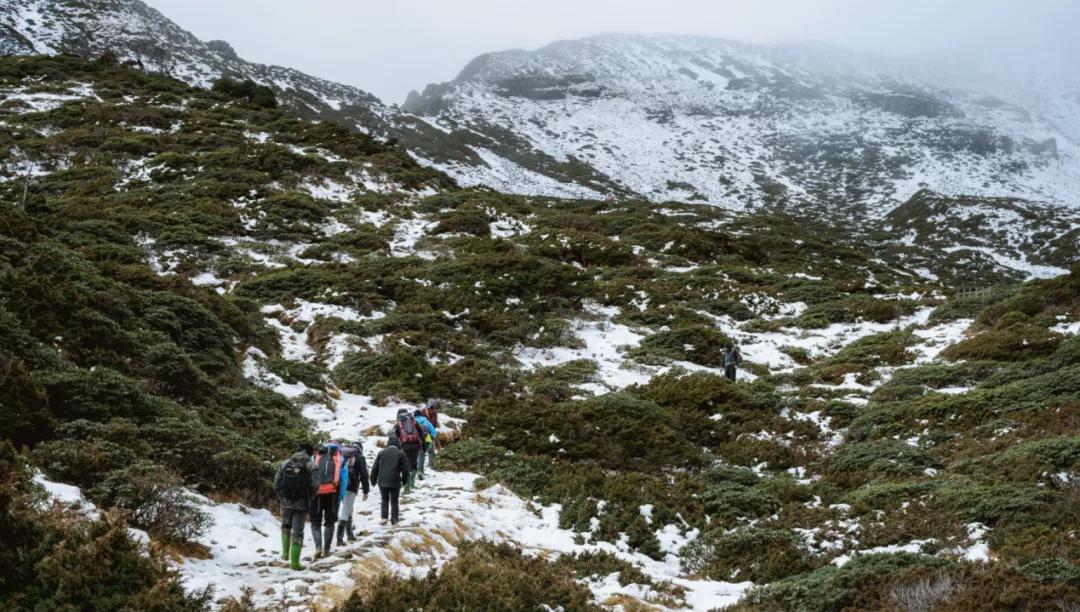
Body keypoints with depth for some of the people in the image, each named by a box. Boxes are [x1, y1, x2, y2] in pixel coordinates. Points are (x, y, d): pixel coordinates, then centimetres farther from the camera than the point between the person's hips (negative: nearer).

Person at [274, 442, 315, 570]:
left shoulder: (284, 464, 3)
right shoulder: (309, 466, -6)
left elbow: (276, 485, 2)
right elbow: (313, 487, -9)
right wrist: (308, 499, 10)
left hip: (286, 502, 3)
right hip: (301, 503, -3)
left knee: (285, 526, 26)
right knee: (297, 531, 2)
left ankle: (285, 553, 25)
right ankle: (294, 561, -3)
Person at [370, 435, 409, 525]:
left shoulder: (381, 453, 6)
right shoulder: (401, 454, -1)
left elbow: (374, 468, 7)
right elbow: (405, 468, -1)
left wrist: (373, 480, 16)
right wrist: (404, 479, 14)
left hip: (382, 481, 2)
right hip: (395, 482, -2)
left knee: (385, 500, 16)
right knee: (394, 502, 7)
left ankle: (383, 517, 2)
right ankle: (394, 520, 3)